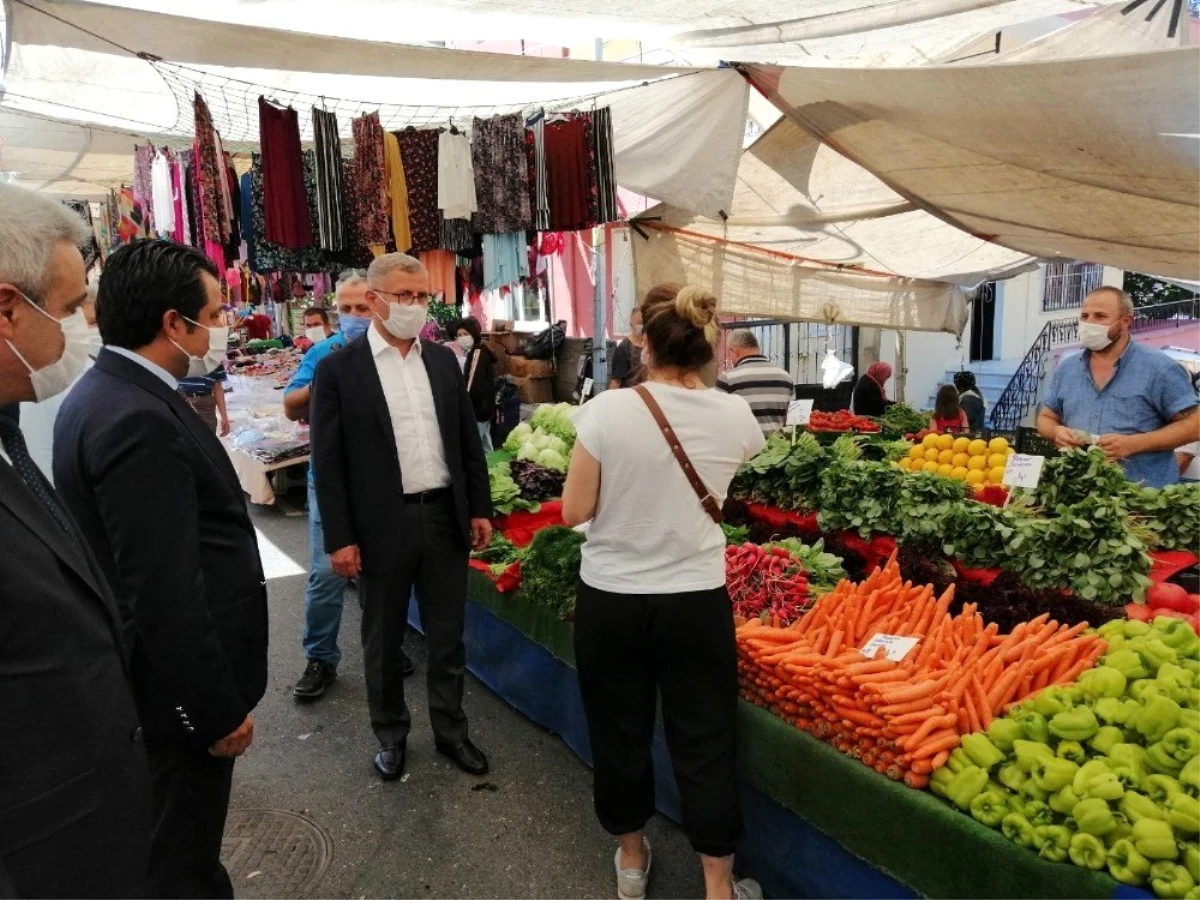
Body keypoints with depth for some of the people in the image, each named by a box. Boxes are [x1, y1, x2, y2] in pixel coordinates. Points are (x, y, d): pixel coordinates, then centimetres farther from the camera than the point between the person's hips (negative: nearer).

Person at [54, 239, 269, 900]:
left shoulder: (106, 394, 5)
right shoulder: (140, 421, -27)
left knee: (174, 844, 27)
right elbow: (164, 595, -28)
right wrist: (218, 711, -17)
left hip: (143, 677, 10)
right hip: (176, 694, -9)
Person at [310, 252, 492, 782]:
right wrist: (339, 538, -11)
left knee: (448, 637, 15)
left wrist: (480, 509, 7)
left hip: (446, 518, 4)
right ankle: (391, 735, 34)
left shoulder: (443, 360, 7)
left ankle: (451, 730, 32)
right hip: (382, 525, -3)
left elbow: (468, 440, 10)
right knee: (383, 641, 14)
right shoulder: (339, 369, -6)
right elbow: (328, 461, -8)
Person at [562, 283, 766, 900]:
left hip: (610, 600, -1)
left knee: (619, 732, 18)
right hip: (696, 601, 1)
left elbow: (574, 512, -10)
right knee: (704, 741, 13)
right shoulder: (734, 416, -7)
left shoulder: (607, 411, -16)